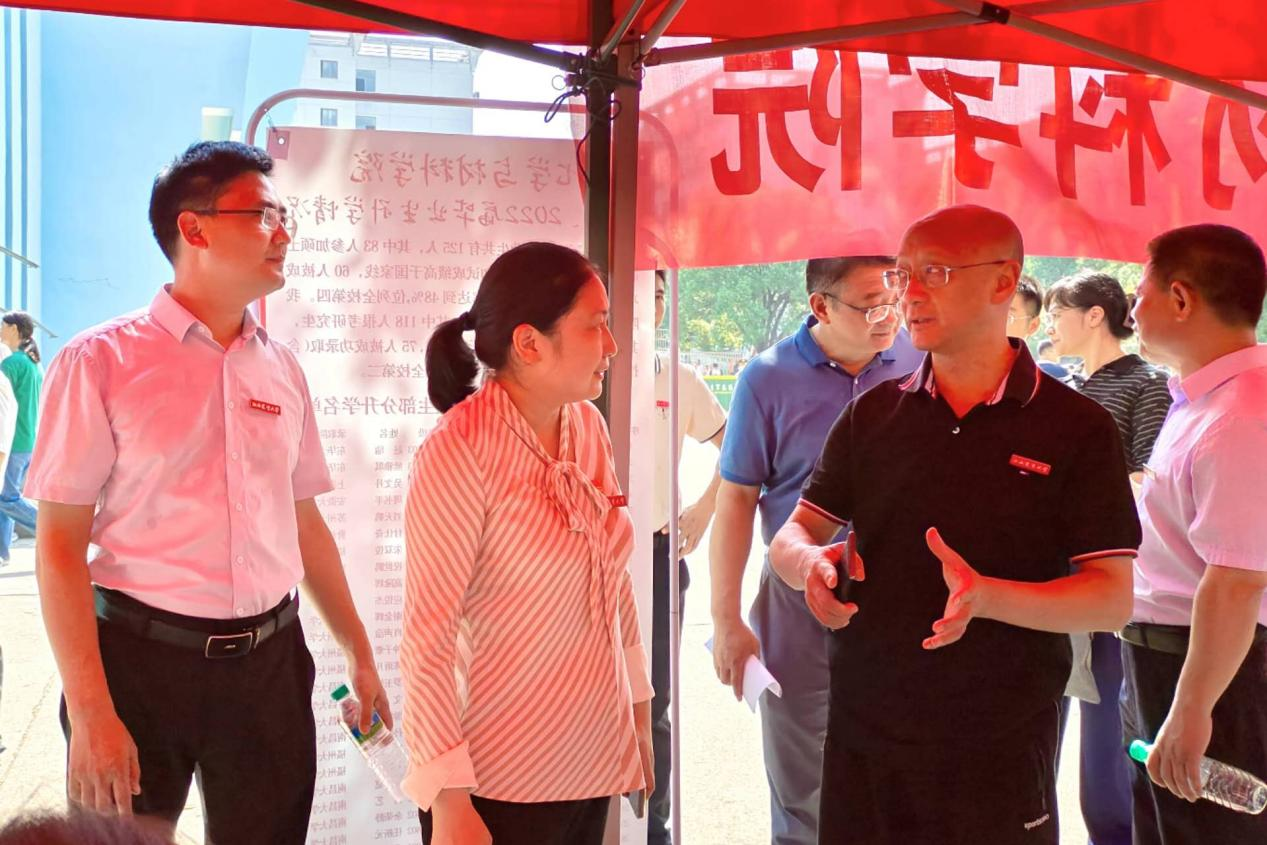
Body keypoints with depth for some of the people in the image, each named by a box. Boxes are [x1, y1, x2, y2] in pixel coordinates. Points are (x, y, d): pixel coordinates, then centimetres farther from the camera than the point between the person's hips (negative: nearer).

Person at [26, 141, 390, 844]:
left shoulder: (280, 368, 8)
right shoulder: (101, 362, -6)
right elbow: (60, 542, -9)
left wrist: (359, 654, 17)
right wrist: (90, 713, -15)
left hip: (269, 659, 4)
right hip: (141, 655, -4)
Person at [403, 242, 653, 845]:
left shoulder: (587, 426, 2)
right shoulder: (459, 451, -18)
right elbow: (426, 637, -19)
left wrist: (639, 714, 14)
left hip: (594, 759, 7)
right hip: (502, 780, -7)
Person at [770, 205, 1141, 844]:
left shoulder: (1078, 427, -5)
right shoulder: (871, 415, 7)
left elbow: (1113, 599, -9)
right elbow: (791, 536, 9)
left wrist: (985, 596, -26)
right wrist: (812, 562, -16)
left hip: (1002, 749, -3)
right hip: (862, 736, 3)